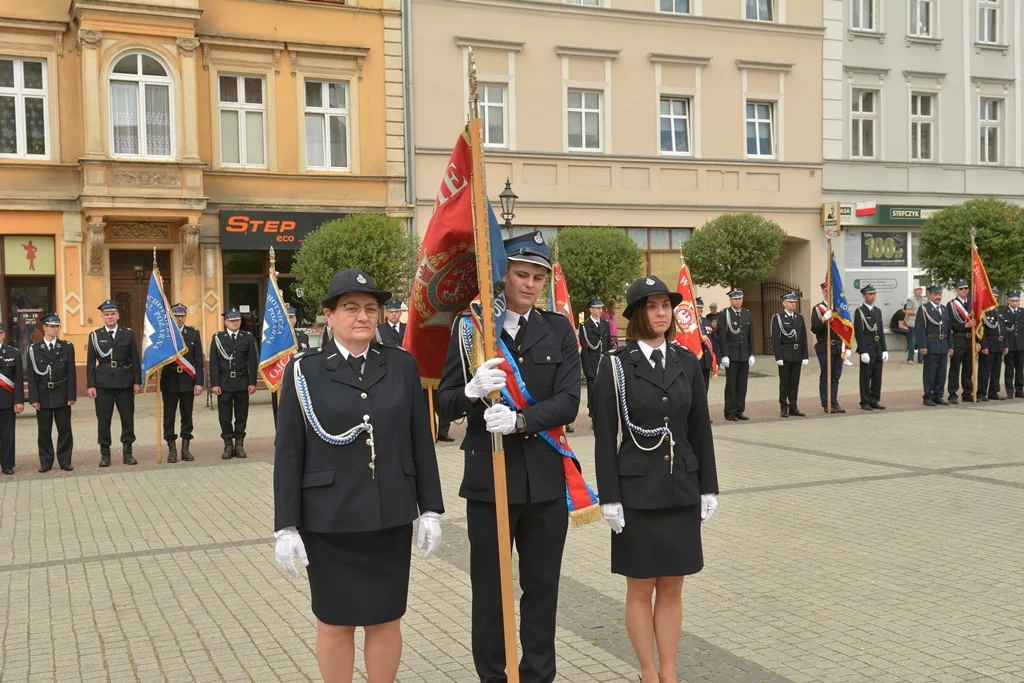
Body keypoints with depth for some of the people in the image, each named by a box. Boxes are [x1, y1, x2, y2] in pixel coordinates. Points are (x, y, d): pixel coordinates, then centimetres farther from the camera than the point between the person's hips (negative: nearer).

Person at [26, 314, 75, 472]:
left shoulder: (67, 347, 4)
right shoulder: (34, 349, 2)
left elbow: (71, 373, 1)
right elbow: (32, 376, -1)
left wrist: (72, 395, -6)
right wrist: (33, 398, -7)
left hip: (62, 395, 0)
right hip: (43, 395, 0)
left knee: (64, 429, 4)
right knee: (44, 430, 5)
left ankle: (65, 461, 12)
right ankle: (46, 462, 13)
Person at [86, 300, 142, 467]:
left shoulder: (128, 334, 5)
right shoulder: (95, 336, 5)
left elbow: (135, 360, 5)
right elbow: (90, 362, 3)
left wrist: (137, 381, -1)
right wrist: (90, 385, -4)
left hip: (125, 383, 1)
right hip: (103, 384, 0)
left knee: (128, 419, 4)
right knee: (103, 420, 2)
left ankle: (127, 453, 13)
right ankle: (105, 455, 10)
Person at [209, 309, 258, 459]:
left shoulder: (248, 338, 5)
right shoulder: (218, 338, 4)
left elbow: (252, 362, 3)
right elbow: (213, 362, 0)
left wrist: (252, 382, -3)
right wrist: (214, 384, -7)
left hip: (242, 382, 1)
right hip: (224, 383, 0)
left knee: (241, 415, 5)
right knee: (225, 416, 2)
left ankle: (239, 445, 12)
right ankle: (228, 446, 10)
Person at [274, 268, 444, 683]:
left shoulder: (401, 365, 3)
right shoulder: (304, 370, -3)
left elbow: (421, 441, 5)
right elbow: (289, 453, -4)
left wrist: (430, 509, 3)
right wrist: (286, 527, -7)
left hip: (391, 518, 2)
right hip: (329, 521, -2)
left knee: (386, 619, 12)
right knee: (334, 622, 10)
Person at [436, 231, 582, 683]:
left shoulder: (559, 330, 5)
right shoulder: (469, 327, 0)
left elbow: (568, 403, -6)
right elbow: (445, 405, -3)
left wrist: (520, 420, -22)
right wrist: (473, 391, -25)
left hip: (546, 478, 2)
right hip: (488, 479, -1)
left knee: (542, 586, 12)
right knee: (489, 588, 8)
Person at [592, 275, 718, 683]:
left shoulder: (686, 363, 5)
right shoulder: (616, 365, -6)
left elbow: (701, 430, 8)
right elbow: (605, 436, -7)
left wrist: (709, 488, 5)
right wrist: (610, 498, -11)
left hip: (682, 491, 3)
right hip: (637, 491, -3)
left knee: (672, 587, 11)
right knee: (641, 588, 7)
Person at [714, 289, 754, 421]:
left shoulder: (747, 314, 11)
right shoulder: (724, 315, -3)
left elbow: (751, 336, 11)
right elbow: (721, 337, -7)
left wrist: (751, 354, 6)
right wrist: (724, 356, -12)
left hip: (745, 356, 4)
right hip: (731, 356, -4)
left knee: (742, 385, 5)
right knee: (731, 385, -1)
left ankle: (739, 411, 12)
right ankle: (730, 413, 5)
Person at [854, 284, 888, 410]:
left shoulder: (878, 311, 15)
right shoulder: (859, 311, -6)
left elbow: (881, 331, 16)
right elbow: (858, 333, -11)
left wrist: (884, 349, 9)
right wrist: (863, 351, -17)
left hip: (878, 349, 6)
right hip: (867, 349, -6)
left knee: (877, 377, 8)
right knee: (866, 377, -1)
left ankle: (874, 401, 15)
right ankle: (865, 402, 5)